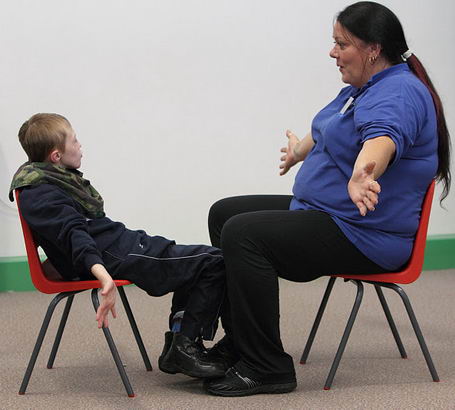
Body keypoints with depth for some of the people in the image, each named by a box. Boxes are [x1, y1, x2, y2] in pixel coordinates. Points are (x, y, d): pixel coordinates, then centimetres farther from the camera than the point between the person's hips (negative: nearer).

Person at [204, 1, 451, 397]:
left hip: (361, 235, -11)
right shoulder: (363, 88, 13)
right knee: (224, 213, 10)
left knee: (243, 233, -26)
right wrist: (299, 150, 52)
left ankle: (266, 368, -22)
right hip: (322, 212, 11)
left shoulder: (398, 93, -19)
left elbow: (381, 138, -43)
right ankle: (240, 344, 11)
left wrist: (362, 176, -63)